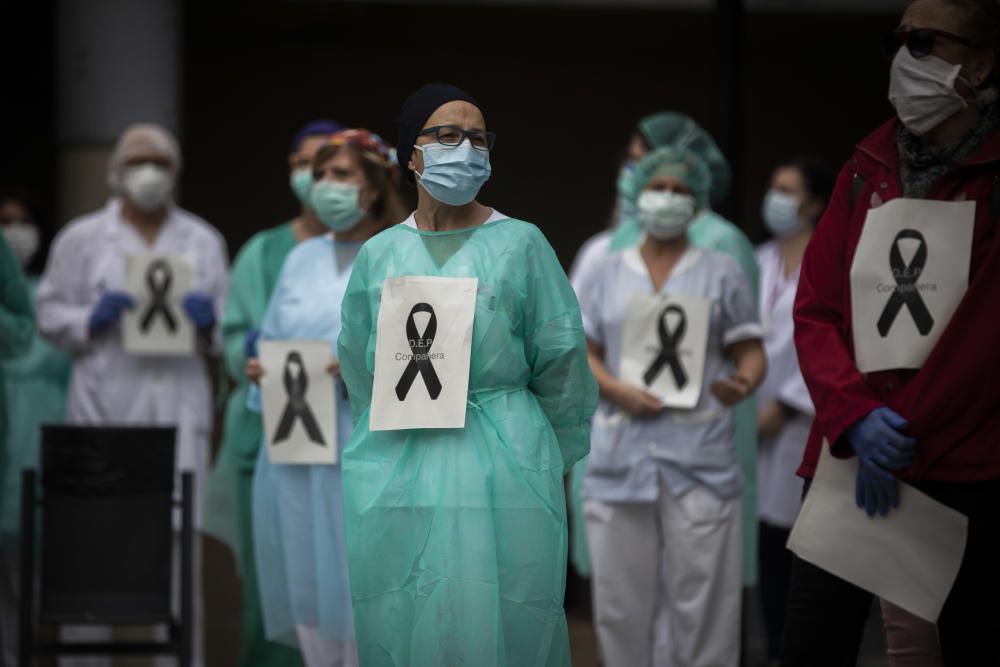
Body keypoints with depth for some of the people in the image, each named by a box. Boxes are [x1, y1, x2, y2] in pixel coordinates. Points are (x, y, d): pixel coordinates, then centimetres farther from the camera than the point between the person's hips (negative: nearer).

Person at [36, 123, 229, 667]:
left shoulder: (203, 241, 15)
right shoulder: (81, 239, 9)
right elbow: (49, 315, 8)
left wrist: (209, 321, -5)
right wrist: (93, 319, -10)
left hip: (179, 404, 1)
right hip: (106, 404, -1)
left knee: (180, 531, -6)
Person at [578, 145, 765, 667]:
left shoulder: (721, 274, 8)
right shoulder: (607, 274, 14)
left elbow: (751, 353, 5)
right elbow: (584, 353, 12)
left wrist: (742, 385, -18)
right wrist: (618, 390, -9)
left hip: (699, 455, -2)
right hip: (621, 454, 2)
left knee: (701, 592, -6)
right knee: (621, 594, 2)